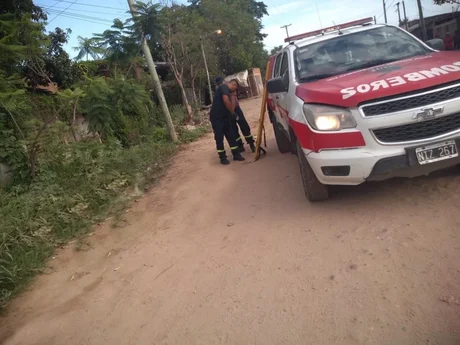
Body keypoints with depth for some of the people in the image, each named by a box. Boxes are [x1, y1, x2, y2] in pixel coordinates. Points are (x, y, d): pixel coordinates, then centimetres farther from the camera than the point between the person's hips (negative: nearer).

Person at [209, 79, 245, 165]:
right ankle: (222, 157, 7)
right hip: (216, 118, -9)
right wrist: (233, 112, -15)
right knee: (219, 138, -1)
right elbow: (226, 101, -26)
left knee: (231, 136, 8)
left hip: (225, 117, 9)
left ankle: (236, 154, 15)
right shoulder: (224, 87, -12)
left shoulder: (228, 92, 19)